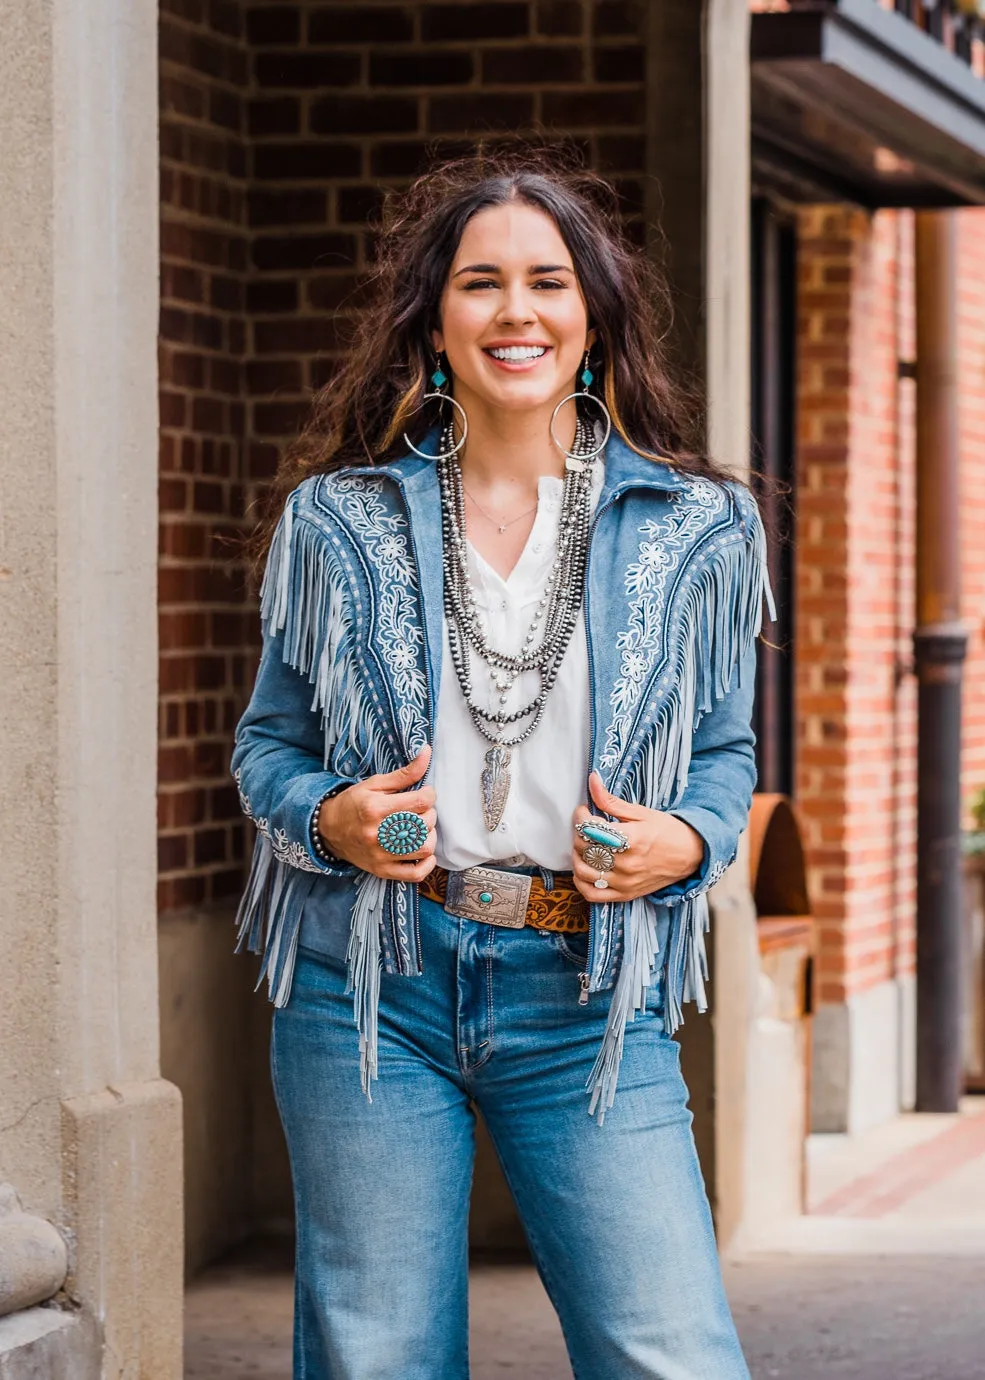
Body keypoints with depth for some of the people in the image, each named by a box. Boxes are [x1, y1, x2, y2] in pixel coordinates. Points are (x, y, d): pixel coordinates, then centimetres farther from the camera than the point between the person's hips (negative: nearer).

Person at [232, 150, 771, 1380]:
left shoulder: (693, 527, 6)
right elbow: (268, 739, 14)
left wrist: (686, 843, -6)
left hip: (586, 995, 0)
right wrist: (327, 818, -8)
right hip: (370, 986, 0)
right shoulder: (338, 519, 6)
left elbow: (724, 748, 15)